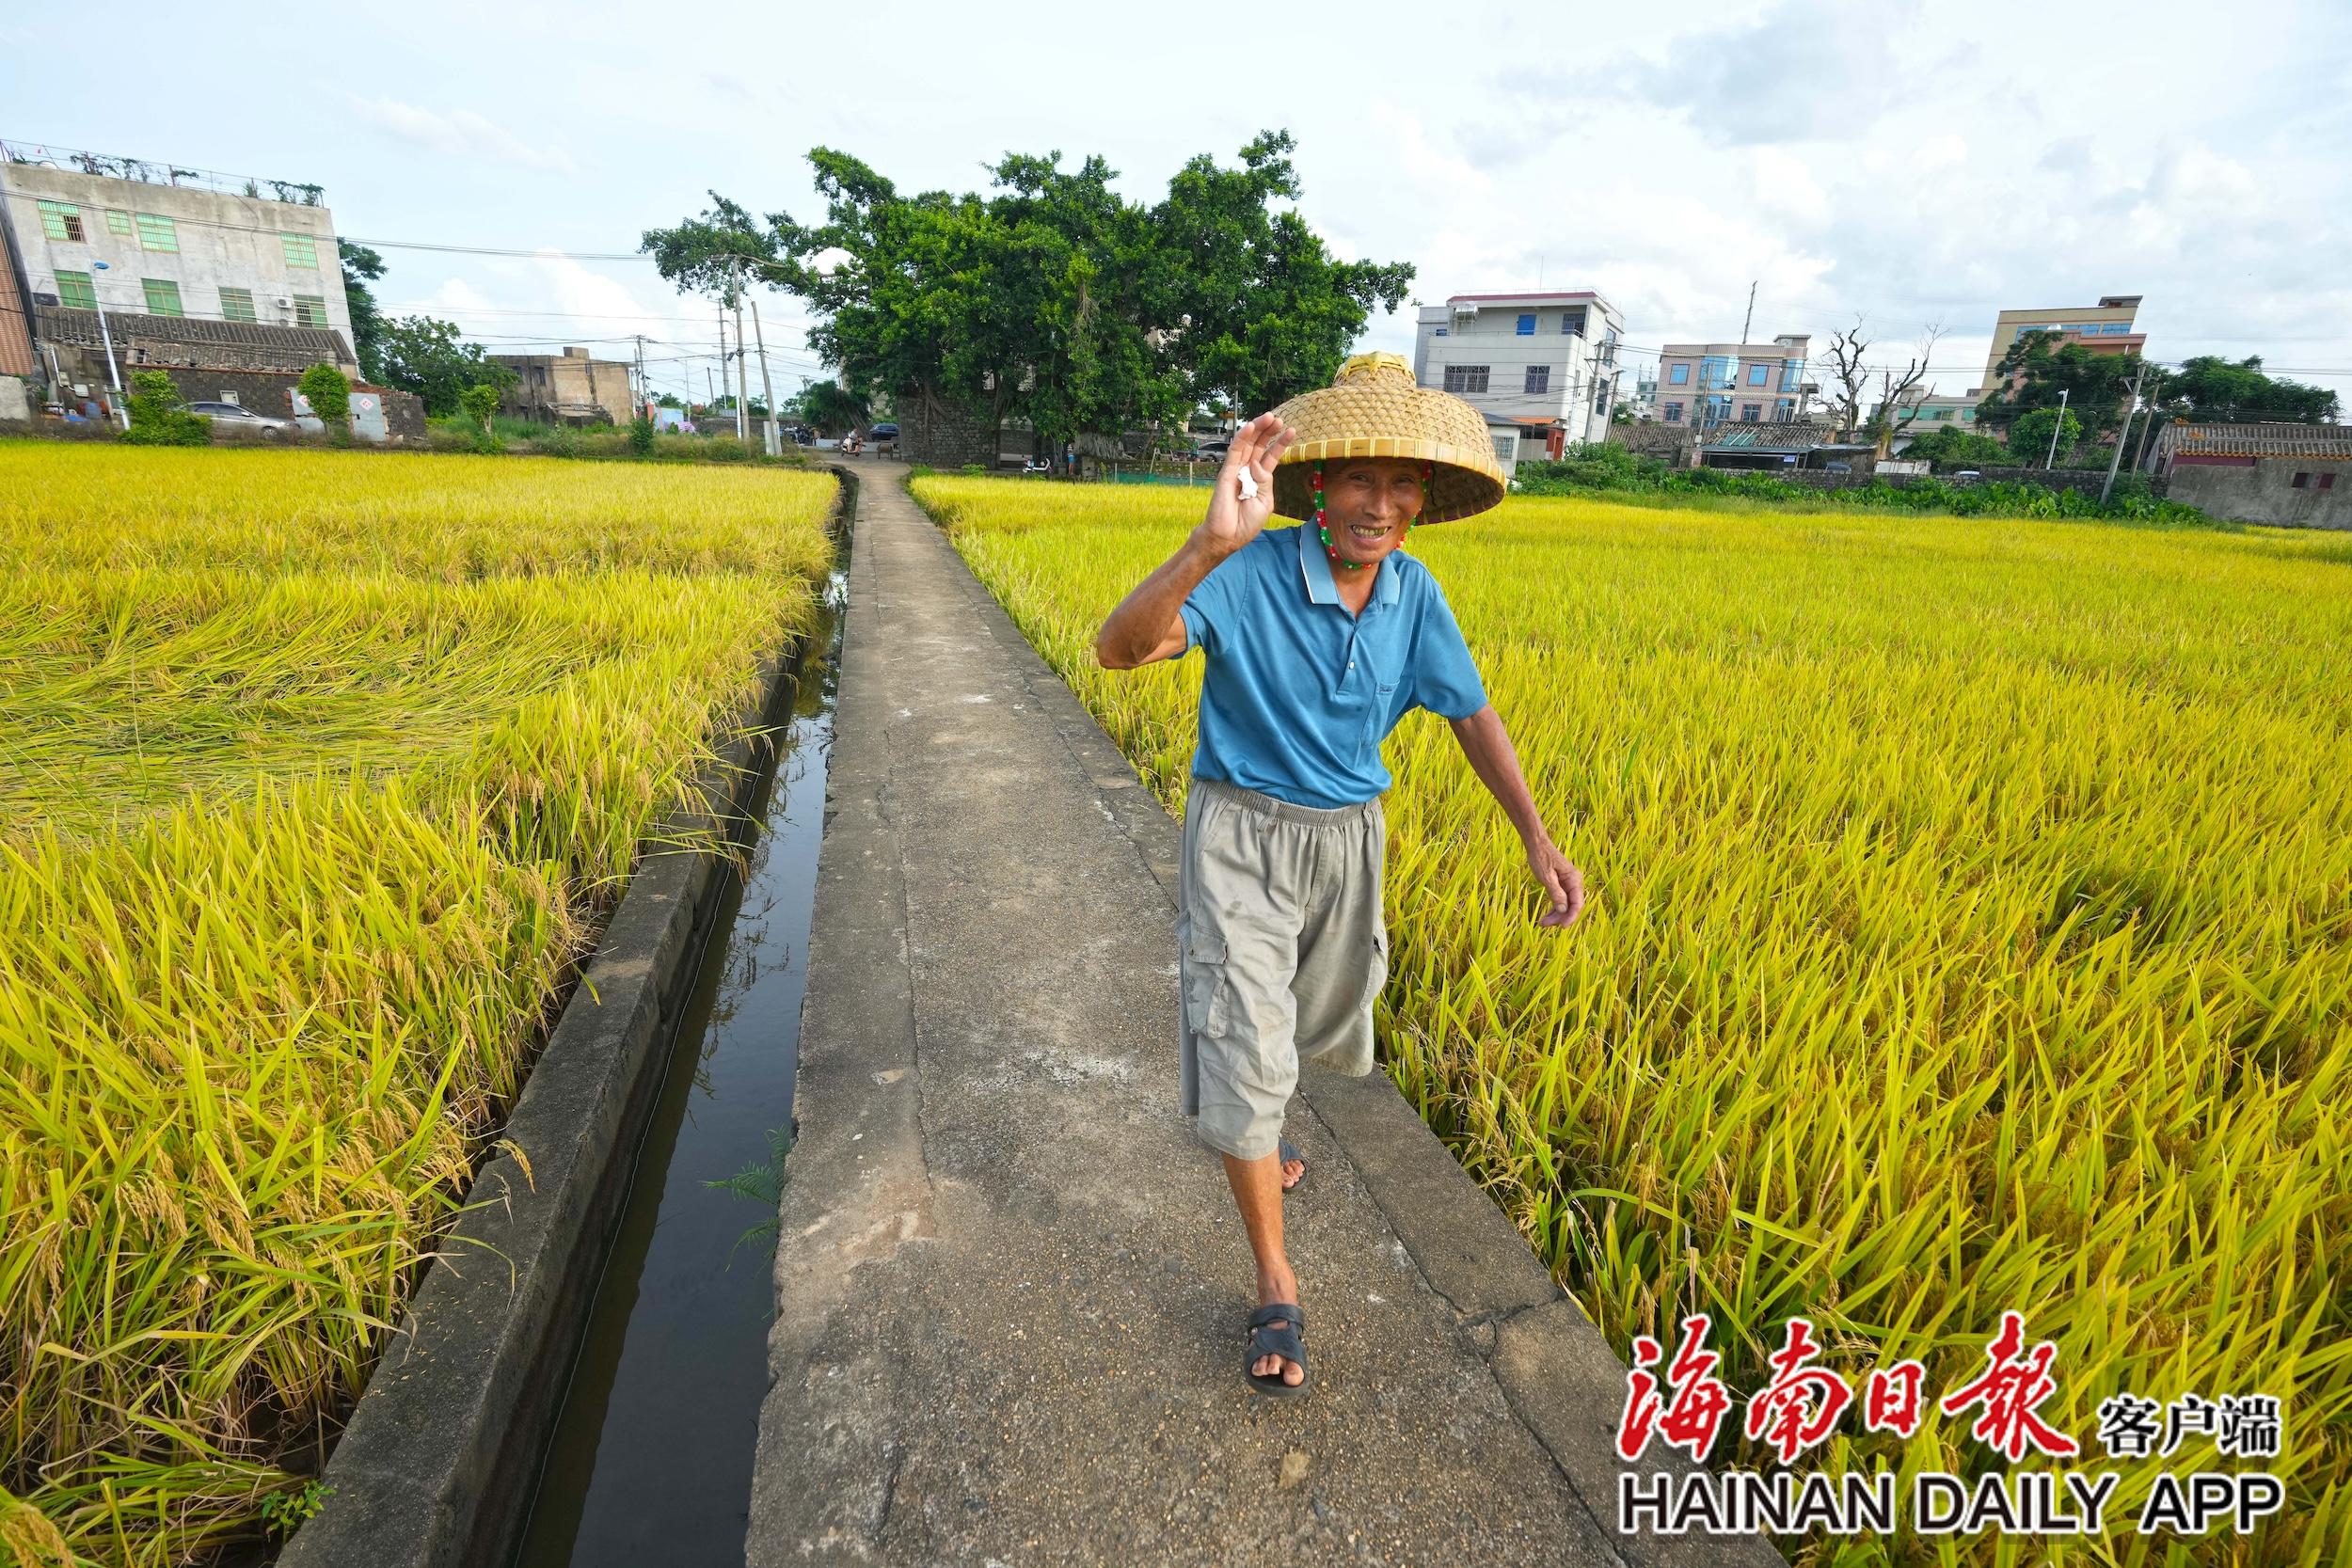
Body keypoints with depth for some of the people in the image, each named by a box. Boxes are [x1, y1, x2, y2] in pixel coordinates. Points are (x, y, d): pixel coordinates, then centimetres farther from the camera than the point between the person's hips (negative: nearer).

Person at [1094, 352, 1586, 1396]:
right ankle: (1275, 1284, 17)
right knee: (1245, 1046, -5)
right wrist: (1211, 542, -49)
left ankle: (1251, 1124, 60)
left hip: (1348, 839, 6)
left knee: (1319, 1022, 24)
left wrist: (1537, 838, -9)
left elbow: (1471, 714, 1)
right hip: (1240, 837, -5)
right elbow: (1118, 648, -34)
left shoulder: (1414, 594, -5)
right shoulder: (1251, 573, -21)